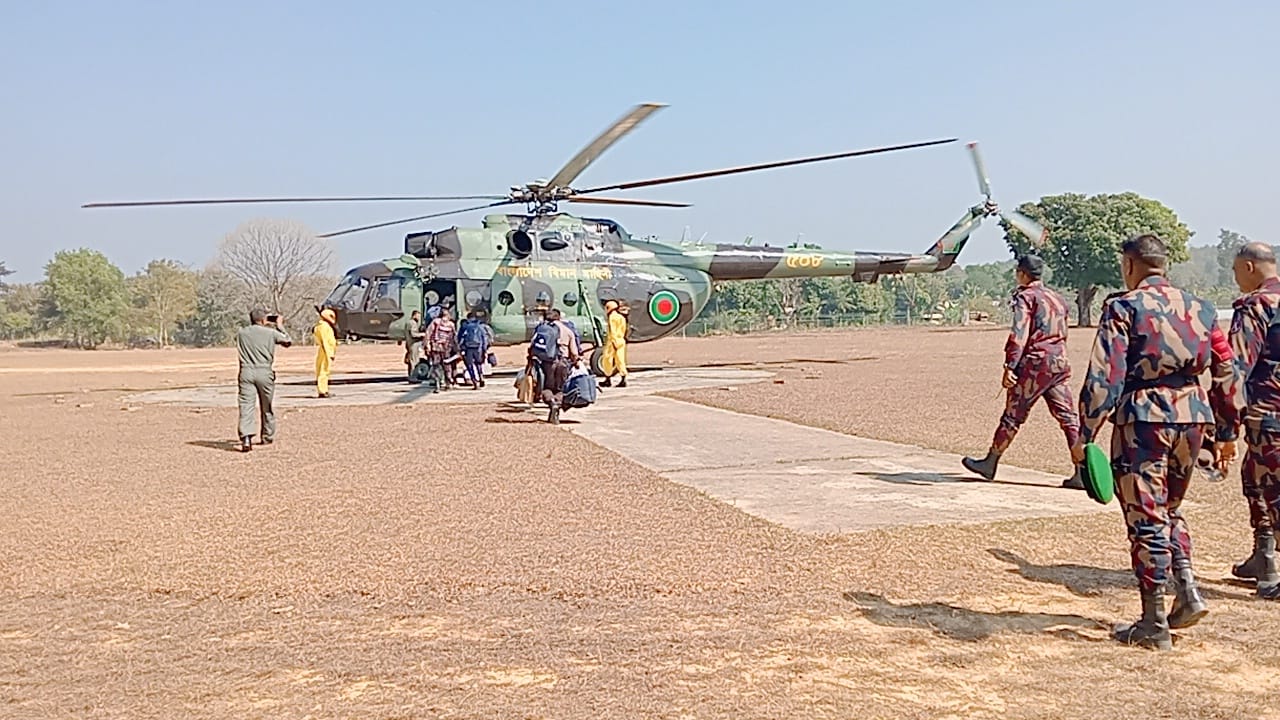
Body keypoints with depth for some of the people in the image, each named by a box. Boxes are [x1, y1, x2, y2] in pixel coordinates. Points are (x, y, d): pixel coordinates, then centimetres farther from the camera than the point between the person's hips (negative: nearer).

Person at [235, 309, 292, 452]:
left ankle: (246, 438, -23)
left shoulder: (241, 333, 7)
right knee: (267, 407, 15)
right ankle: (268, 437, 27)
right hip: (264, 372, -1)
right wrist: (280, 327, 29)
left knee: (245, 405, -6)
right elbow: (288, 342, 16)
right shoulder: (271, 333, 1)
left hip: (246, 372, 1)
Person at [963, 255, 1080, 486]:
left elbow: (1019, 335, -16)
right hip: (1059, 364, 7)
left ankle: (990, 464, 12)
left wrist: (1010, 367, -20)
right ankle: (1082, 472, -3)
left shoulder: (1025, 297, -5)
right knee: (1068, 417, 3)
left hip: (1033, 364, -7)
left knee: (1013, 415, 2)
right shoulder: (1057, 298, 18)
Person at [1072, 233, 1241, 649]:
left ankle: (1154, 625, 6)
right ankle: (1187, 591, 12)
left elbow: (1105, 378, -14)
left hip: (1142, 419, -6)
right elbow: (1226, 374, 14)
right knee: (1169, 509, 24)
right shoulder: (1199, 308, 11)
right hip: (1192, 417, 6)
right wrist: (1225, 431, 23)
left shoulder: (1124, 308, -6)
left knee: (1146, 519, 1)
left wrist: (1084, 435, -11)